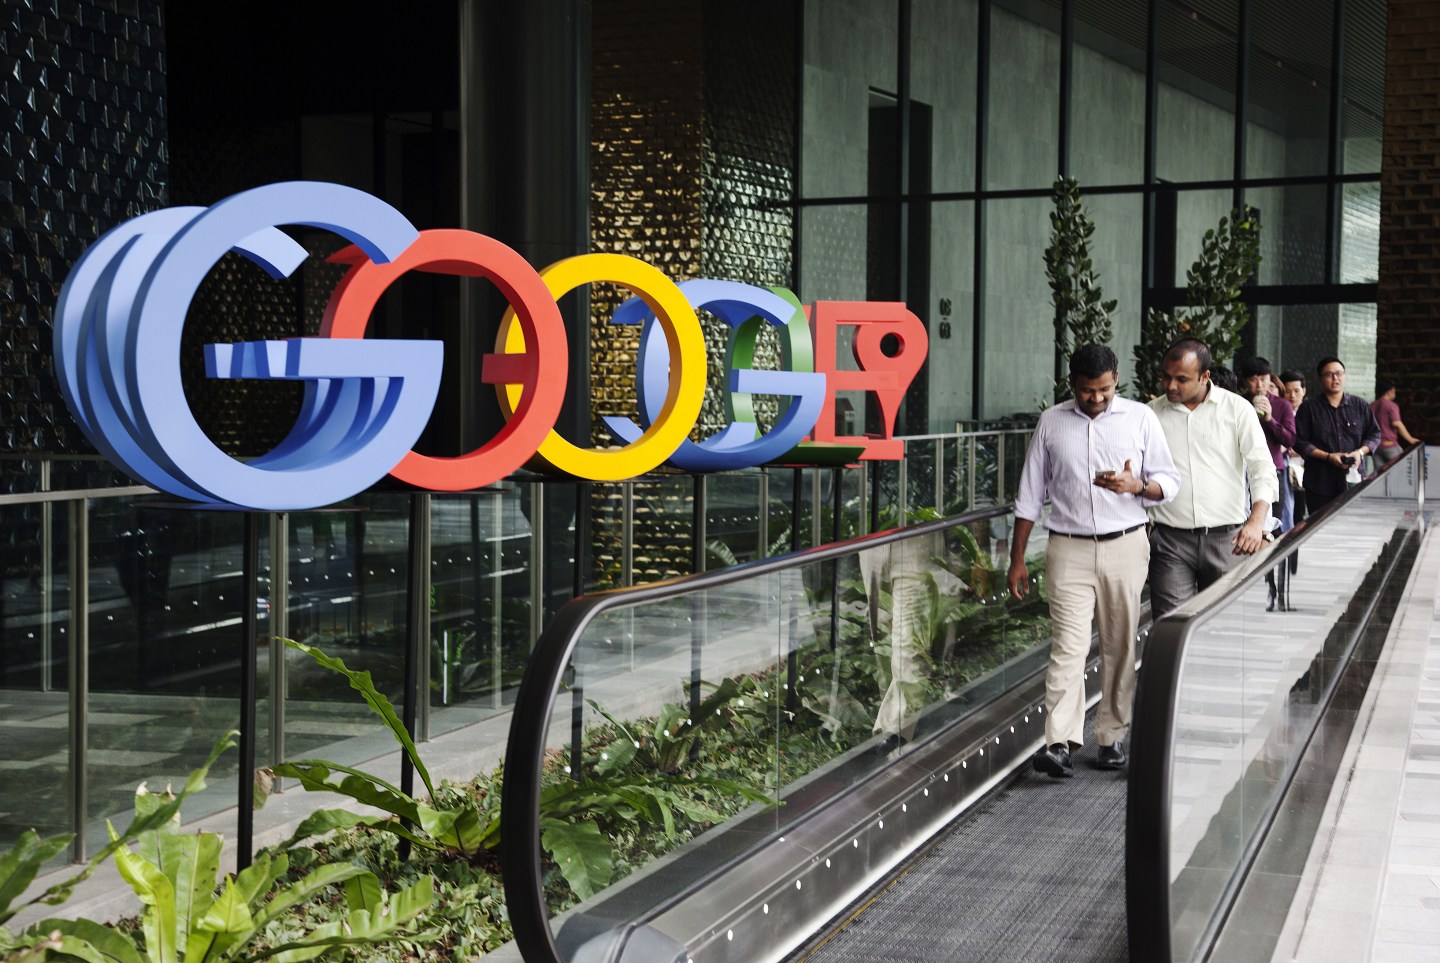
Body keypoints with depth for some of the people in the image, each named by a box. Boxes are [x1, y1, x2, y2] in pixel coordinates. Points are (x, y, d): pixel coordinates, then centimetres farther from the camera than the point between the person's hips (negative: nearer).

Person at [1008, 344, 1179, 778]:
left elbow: (1170, 481, 7)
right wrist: (1017, 559, 7)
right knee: (1068, 644, -11)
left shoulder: (1140, 418, 5)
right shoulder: (1052, 422, 6)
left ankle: (1112, 737, 16)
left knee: (1120, 646, 6)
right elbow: (1030, 494, 10)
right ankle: (1059, 743, -19)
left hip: (1125, 547, 1)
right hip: (1069, 549, -1)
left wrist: (1136, 485, -15)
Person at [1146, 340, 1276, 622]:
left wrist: (1257, 521, -17)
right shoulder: (1151, 414, 8)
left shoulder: (1237, 408, 3)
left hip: (1227, 538, 0)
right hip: (1170, 540, 1)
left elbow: (1262, 468, -1)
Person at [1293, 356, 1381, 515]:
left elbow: (1375, 434, 16)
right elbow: (1300, 442, 0)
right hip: (1320, 483, -1)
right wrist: (1328, 456, -11)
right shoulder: (1309, 408, 5)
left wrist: (1360, 452, -4)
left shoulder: (1360, 406, 12)